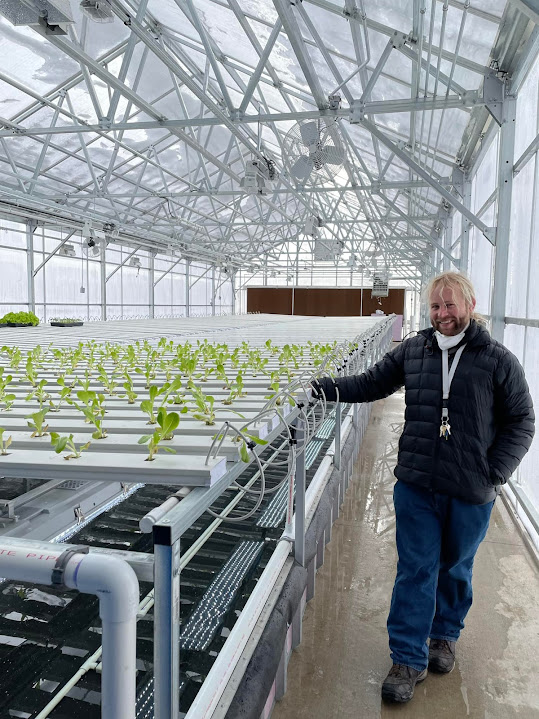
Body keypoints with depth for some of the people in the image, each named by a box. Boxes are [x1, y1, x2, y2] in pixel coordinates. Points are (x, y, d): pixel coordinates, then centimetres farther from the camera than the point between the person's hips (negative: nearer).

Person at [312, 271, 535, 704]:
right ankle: (408, 659, 20)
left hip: (471, 493, -1)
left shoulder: (498, 360, -6)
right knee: (415, 569, 6)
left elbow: (521, 422, -1)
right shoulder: (413, 351, 2)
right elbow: (372, 383, 12)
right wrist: (327, 388, -2)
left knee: (455, 567, 19)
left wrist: (494, 472, -9)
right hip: (416, 487, 1)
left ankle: (445, 635, 44)